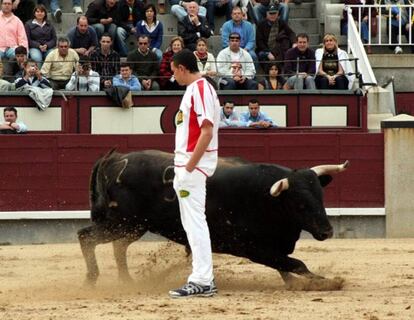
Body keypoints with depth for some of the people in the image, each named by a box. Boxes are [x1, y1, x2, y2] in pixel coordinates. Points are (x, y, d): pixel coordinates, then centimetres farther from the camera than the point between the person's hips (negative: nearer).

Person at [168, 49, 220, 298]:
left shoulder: (201, 89, -15)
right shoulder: (194, 89, 16)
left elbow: (207, 132, -22)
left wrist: (190, 166, -22)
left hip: (195, 163, -11)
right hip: (186, 163, 11)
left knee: (195, 221, -11)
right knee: (191, 222, 13)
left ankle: (202, 282, -13)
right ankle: (203, 278, 18)